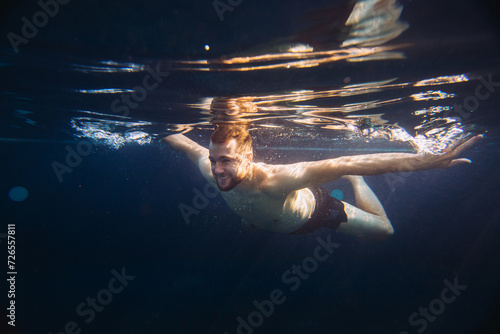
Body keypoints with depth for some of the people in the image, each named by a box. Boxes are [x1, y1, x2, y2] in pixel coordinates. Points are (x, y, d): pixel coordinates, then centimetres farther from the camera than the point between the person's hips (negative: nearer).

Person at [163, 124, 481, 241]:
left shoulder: (271, 180, -49)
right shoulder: (212, 171, -32)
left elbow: (343, 164, -54)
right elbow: (189, 145, -11)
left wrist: (429, 160, -59)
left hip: (315, 209, -5)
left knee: (384, 231, 10)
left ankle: (355, 183, 33)